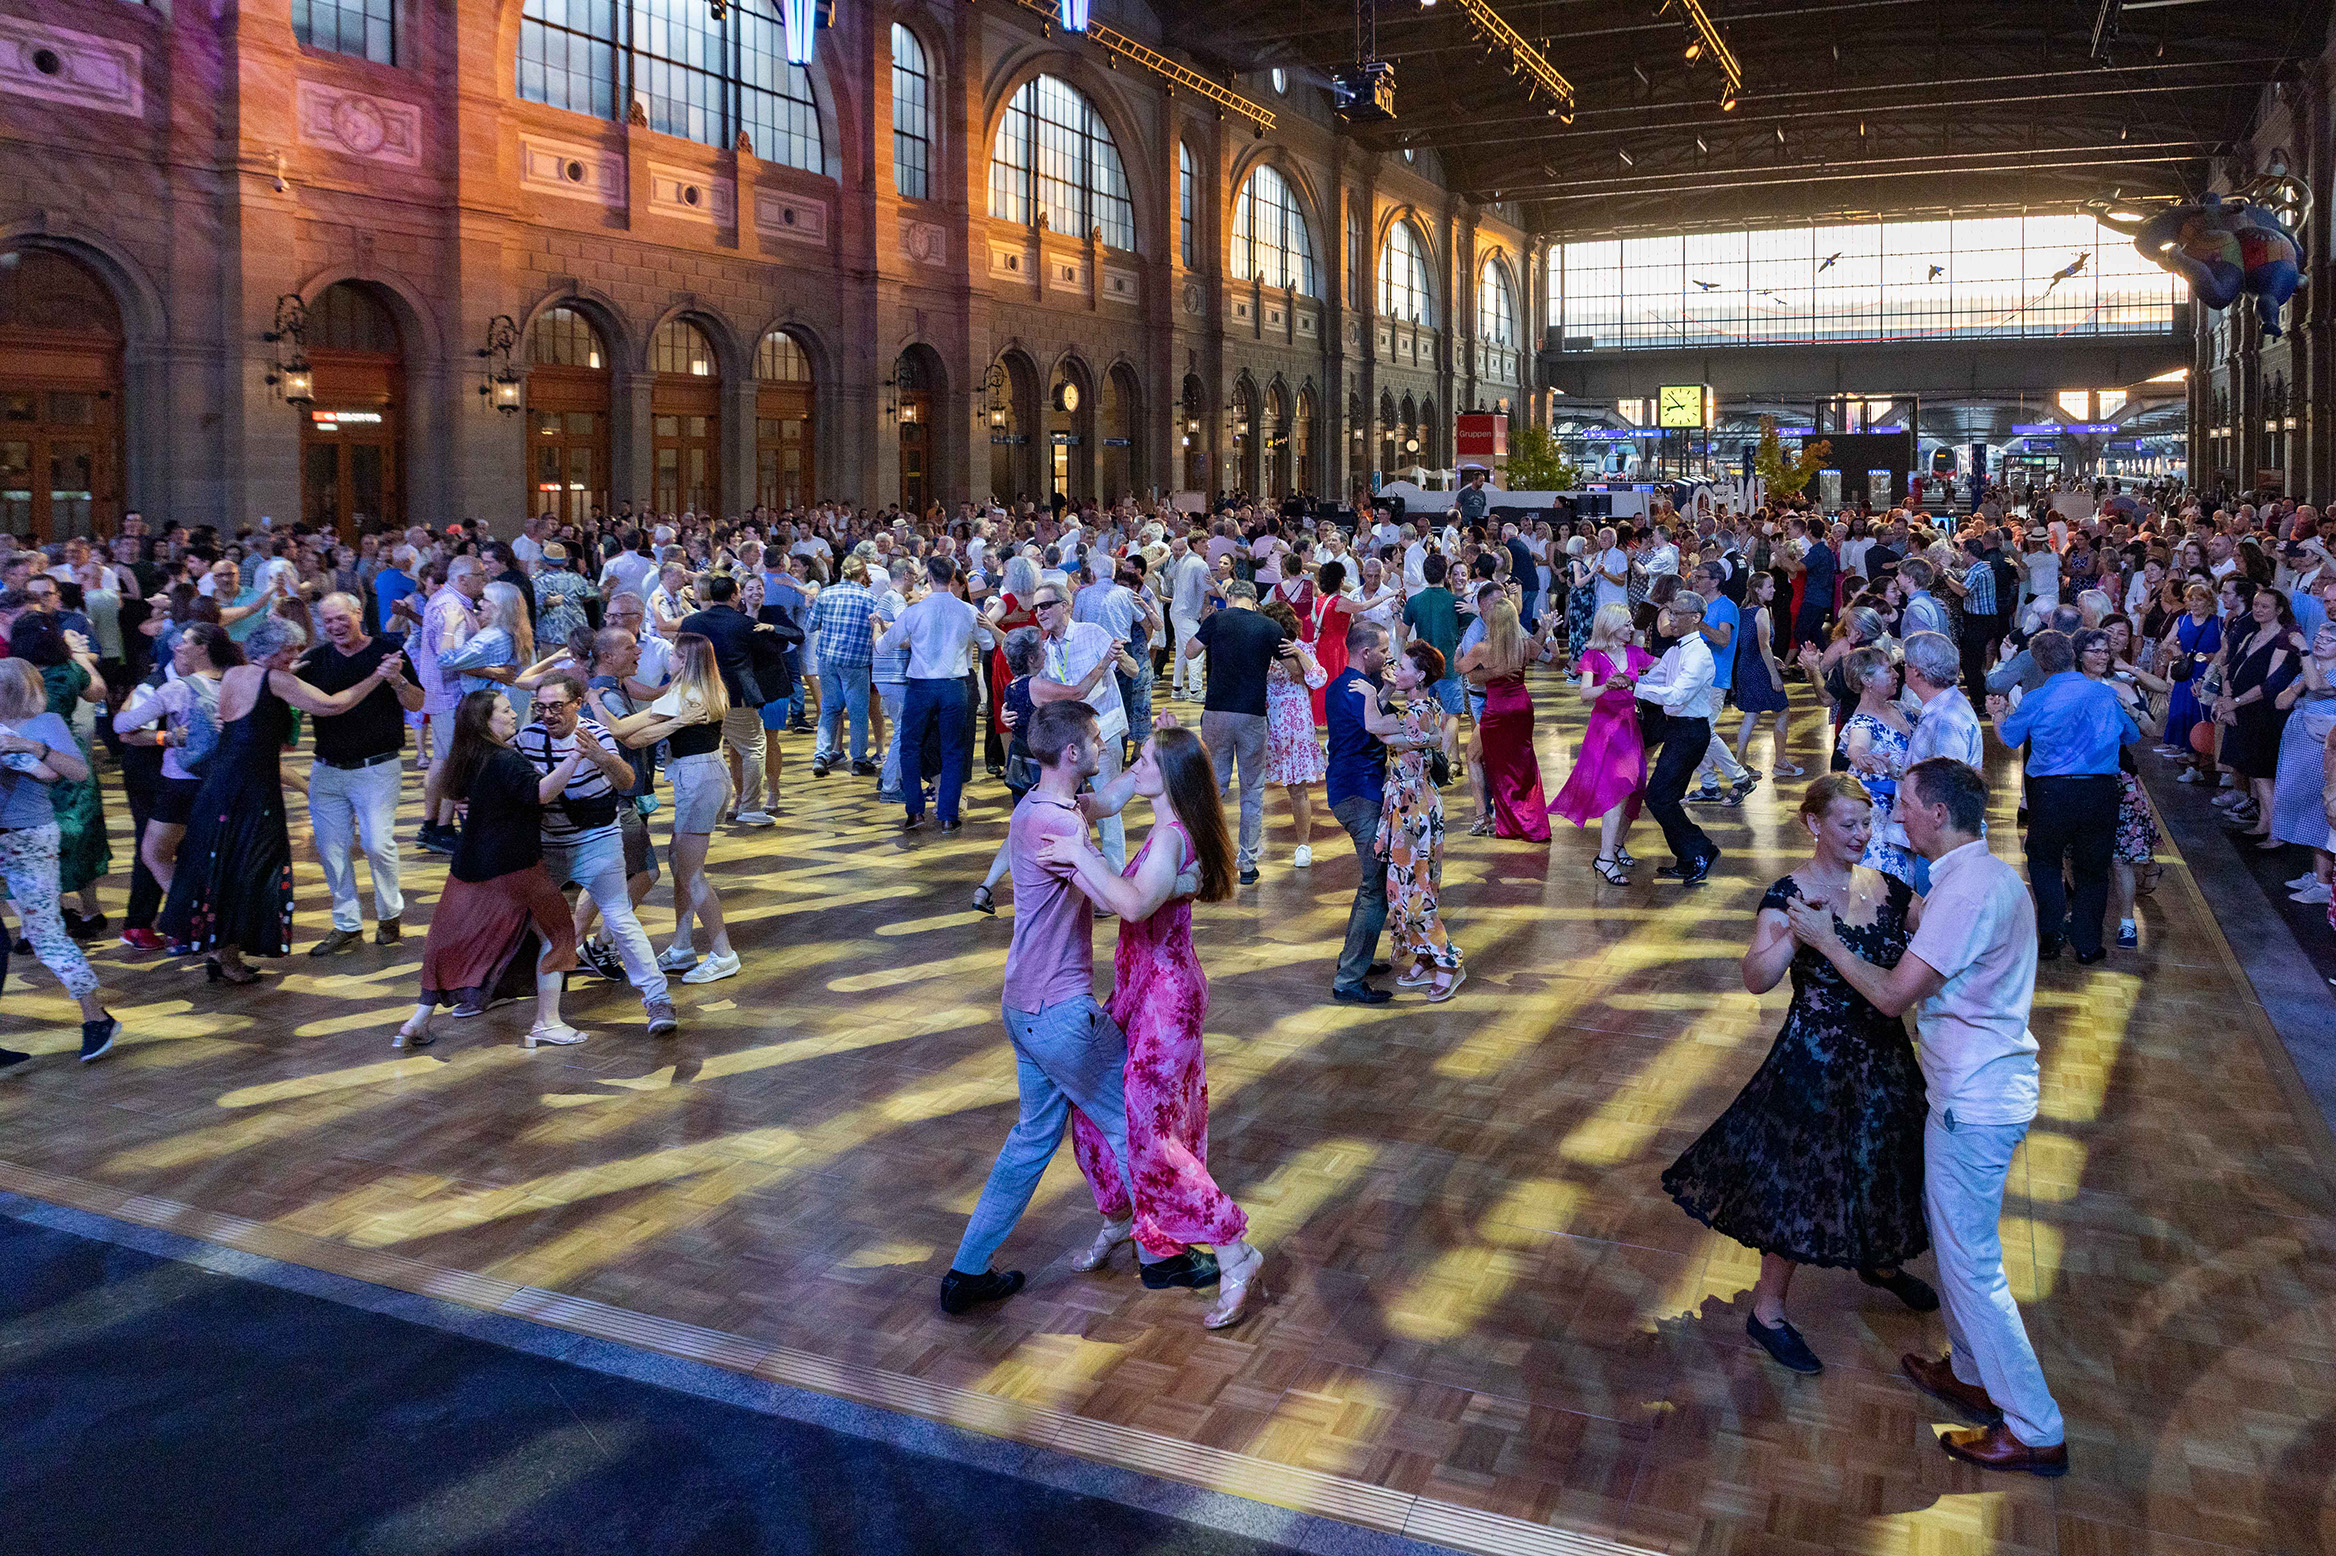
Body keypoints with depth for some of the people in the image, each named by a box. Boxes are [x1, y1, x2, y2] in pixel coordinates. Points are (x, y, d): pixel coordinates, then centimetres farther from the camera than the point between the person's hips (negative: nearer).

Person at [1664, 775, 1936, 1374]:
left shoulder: (1890, 888, 1)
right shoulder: (1790, 895, -16)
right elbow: (1757, 978, -27)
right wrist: (1795, 933, -41)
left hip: (1884, 1056, 6)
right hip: (1815, 1061, -6)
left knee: (1882, 1163, 23)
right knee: (1803, 1179, 2)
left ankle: (1878, 1259, 53)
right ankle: (1768, 1311, 18)